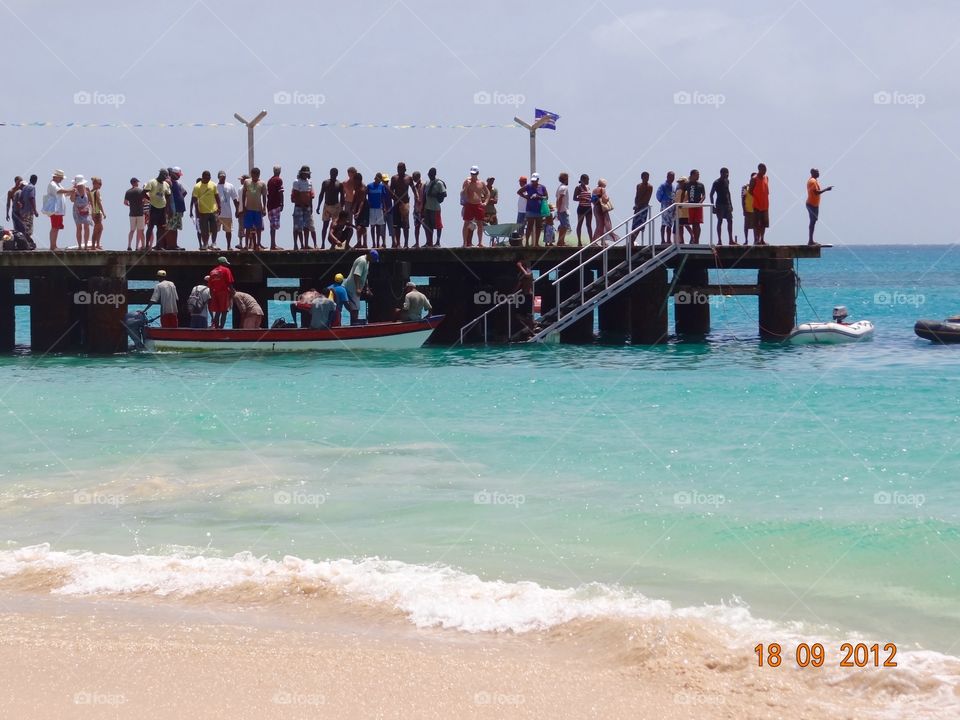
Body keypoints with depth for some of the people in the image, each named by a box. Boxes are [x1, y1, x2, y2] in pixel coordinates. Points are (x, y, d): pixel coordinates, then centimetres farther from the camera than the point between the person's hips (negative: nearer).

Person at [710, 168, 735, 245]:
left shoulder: (727, 181, 11)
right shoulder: (716, 182, -9)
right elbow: (711, 194, -9)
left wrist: (730, 204, 17)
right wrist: (713, 206, -14)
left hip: (727, 204, 7)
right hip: (720, 204, -7)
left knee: (730, 221, 4)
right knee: (720, 221, -3)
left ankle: (731, 240, 7)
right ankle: (719, 241, 0)